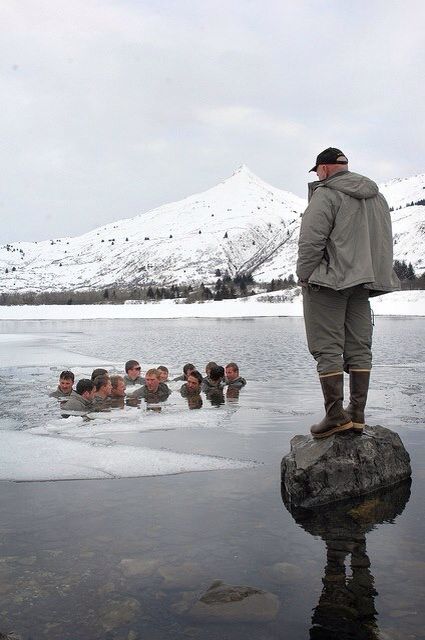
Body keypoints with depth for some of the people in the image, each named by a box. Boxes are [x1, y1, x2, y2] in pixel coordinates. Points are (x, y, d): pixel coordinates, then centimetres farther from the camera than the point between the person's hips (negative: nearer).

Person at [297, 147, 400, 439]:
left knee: (327, 349, -4)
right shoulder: (377, 196, 16)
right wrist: (371, 276, 20)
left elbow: (311, 241, -15)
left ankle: (336, 415, -5)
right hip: (362, 283, 8)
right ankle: (357, 414, 11)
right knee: (359, 349, 8)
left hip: (328, 282, -7)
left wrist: (304, 276, -4)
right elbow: (385, 242, 19)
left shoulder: (326, 194, -9)